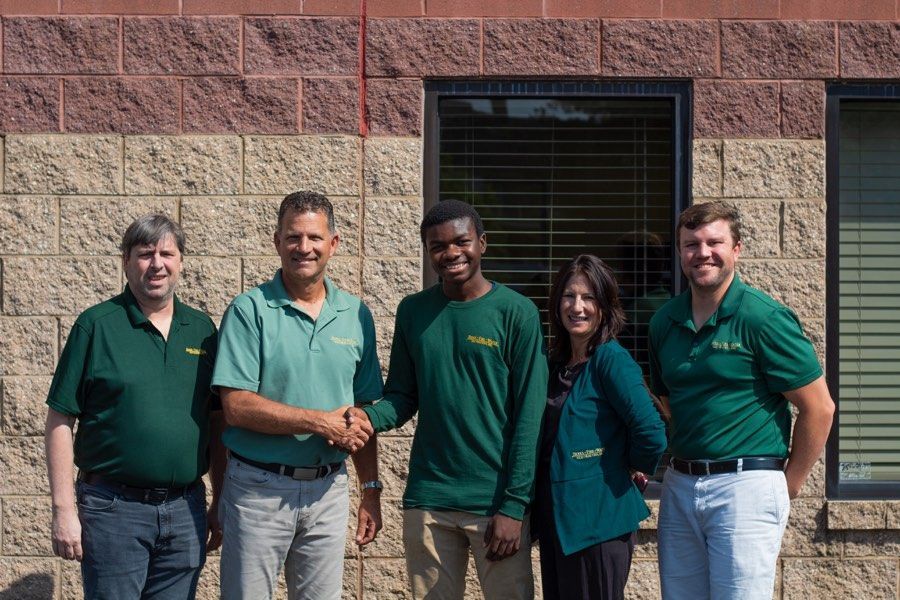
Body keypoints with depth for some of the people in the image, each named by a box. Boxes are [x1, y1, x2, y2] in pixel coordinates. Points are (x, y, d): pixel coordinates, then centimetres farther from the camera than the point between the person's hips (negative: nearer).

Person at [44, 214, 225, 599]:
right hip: (114, 507, -4)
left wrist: (221, 503, 11)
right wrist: (64, 509, -10)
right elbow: (60, 422, -5)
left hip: (186, 508, 4)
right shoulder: (96, 325, -3)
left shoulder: (202, 329, 9)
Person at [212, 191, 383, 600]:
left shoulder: (356, 316, 6)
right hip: (260, 489, -4)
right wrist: (322, 422, -17)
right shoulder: (250, 311, -7)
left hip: (329, 489, 4)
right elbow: (236, 407, -15)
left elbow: (363, 414, 11)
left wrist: (371, 488, 8)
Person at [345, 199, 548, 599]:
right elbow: (403, 397, 9)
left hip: (495, 501, -3)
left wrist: (513, 506, -12)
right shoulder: (413, 311, 6)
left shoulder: (516, 313, -5)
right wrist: (369, 416, -14)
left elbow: (529, 416, -7)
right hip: (427, 500, 3)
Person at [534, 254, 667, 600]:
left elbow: (650, 433, -21)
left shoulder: (612, 360, -13)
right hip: (554, 515, 8)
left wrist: (636, 467, -4)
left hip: (597, 519, -7)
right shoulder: (555, 362, 11)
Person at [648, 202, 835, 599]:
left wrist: (789, 483, -2)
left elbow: (819, 408, -7)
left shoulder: (764, 318, -9)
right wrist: (688, 454, 14)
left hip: (745, 487, -6)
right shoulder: (665, 322, 8)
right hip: (679, 485, 6)